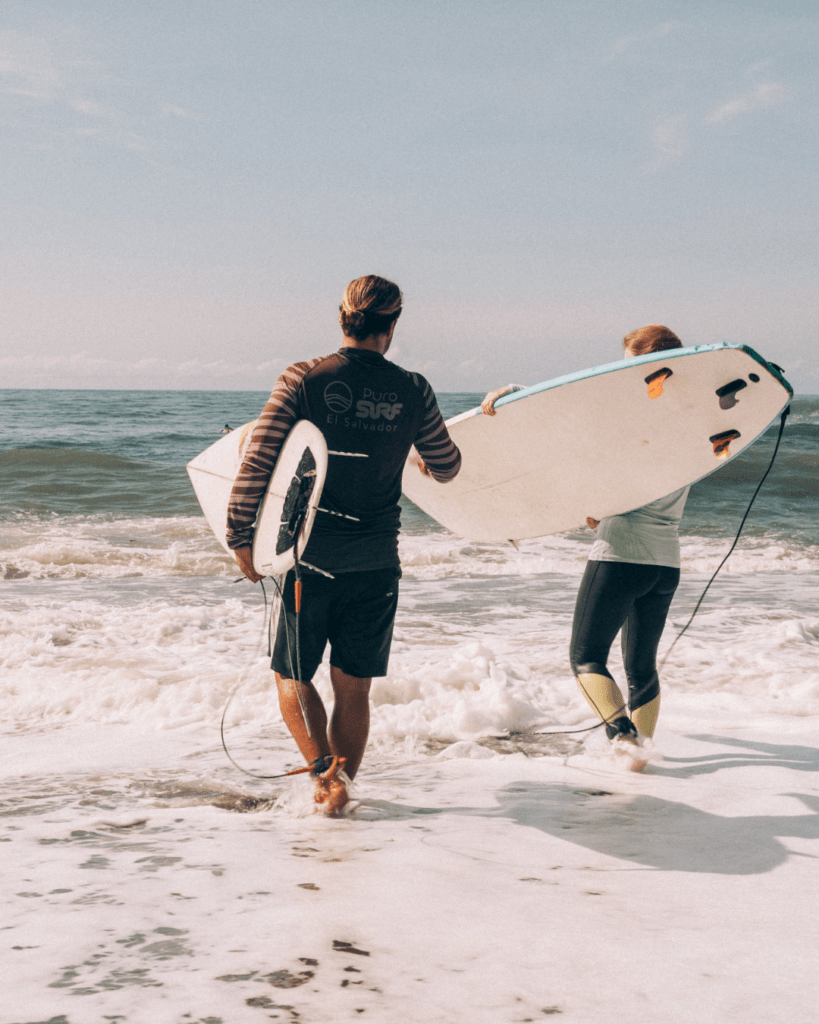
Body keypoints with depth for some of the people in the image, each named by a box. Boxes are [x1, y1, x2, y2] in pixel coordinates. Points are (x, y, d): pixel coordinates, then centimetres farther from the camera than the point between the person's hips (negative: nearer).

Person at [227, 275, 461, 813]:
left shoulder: (303, 379, -7)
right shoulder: (413, 390, -1)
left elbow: (257, 462, -11)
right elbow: (448, 468, 13)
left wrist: (242, 537, -1)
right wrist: (423, 458, 37)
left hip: (311, 556, -1)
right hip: (377, 563, 2)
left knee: (294, 676, 14)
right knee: (353, 687, 13)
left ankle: (325, 769, -5)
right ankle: (339, 790, 18)